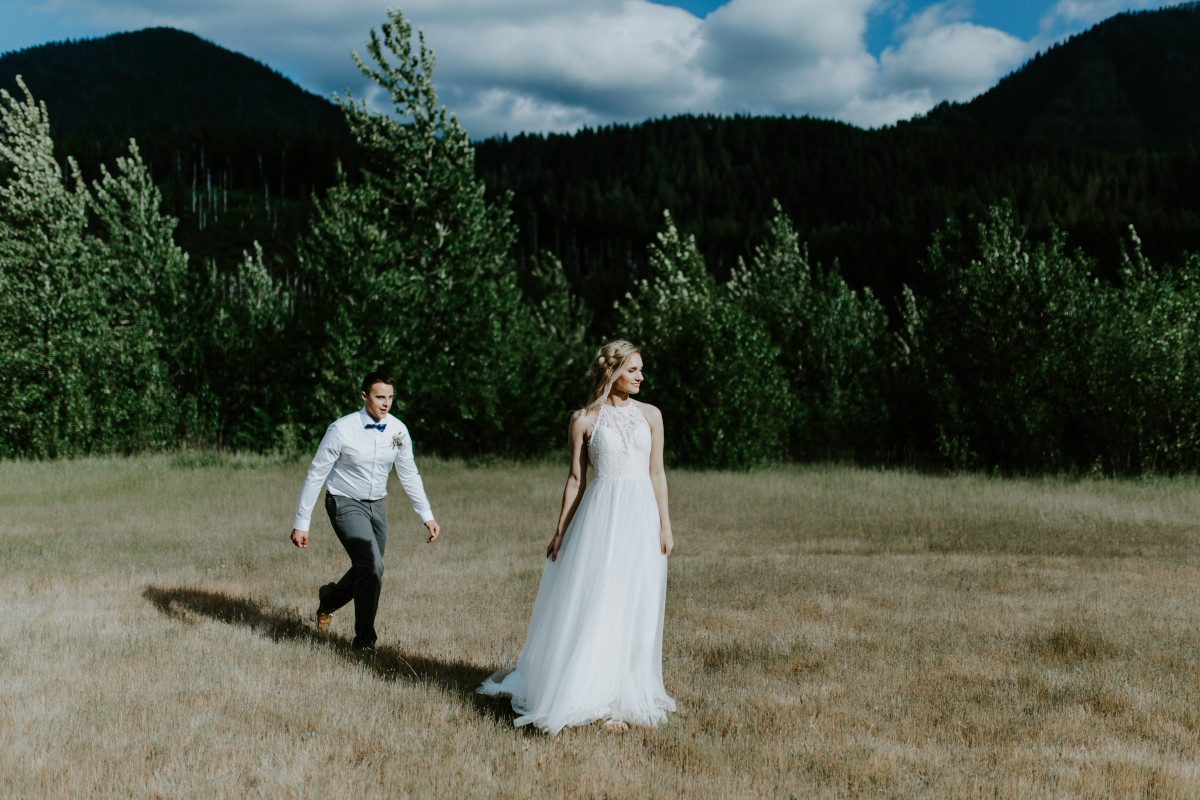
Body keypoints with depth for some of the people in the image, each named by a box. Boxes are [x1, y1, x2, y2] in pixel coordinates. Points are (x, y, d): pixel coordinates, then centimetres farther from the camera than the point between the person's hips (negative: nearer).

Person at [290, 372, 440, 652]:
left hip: (376, 505, 6)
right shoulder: (342, 429, -18)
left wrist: (427, 515, 4)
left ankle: (328, 599, 45)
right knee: (372, 567, -19)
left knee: (368, 570, 12)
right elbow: (315, 476, -12)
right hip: (345, 505, -5)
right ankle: (364, 639, -1)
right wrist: (301, 524, -12)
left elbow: (409, 475, 8)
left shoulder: (398, 430, -5)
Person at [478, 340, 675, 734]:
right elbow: (575, 479, 4)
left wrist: (665, 525, 3)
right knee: (594, 604, -2)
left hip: (642, 515, 3)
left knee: (636, 609, 5)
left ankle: (626, 693, 18)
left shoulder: (650, 415, 8)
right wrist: (560, 532, 3)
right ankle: (590, 697, 8)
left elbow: (657, 473, 9)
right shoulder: (584, 419, 1)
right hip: (600, 515, -3)